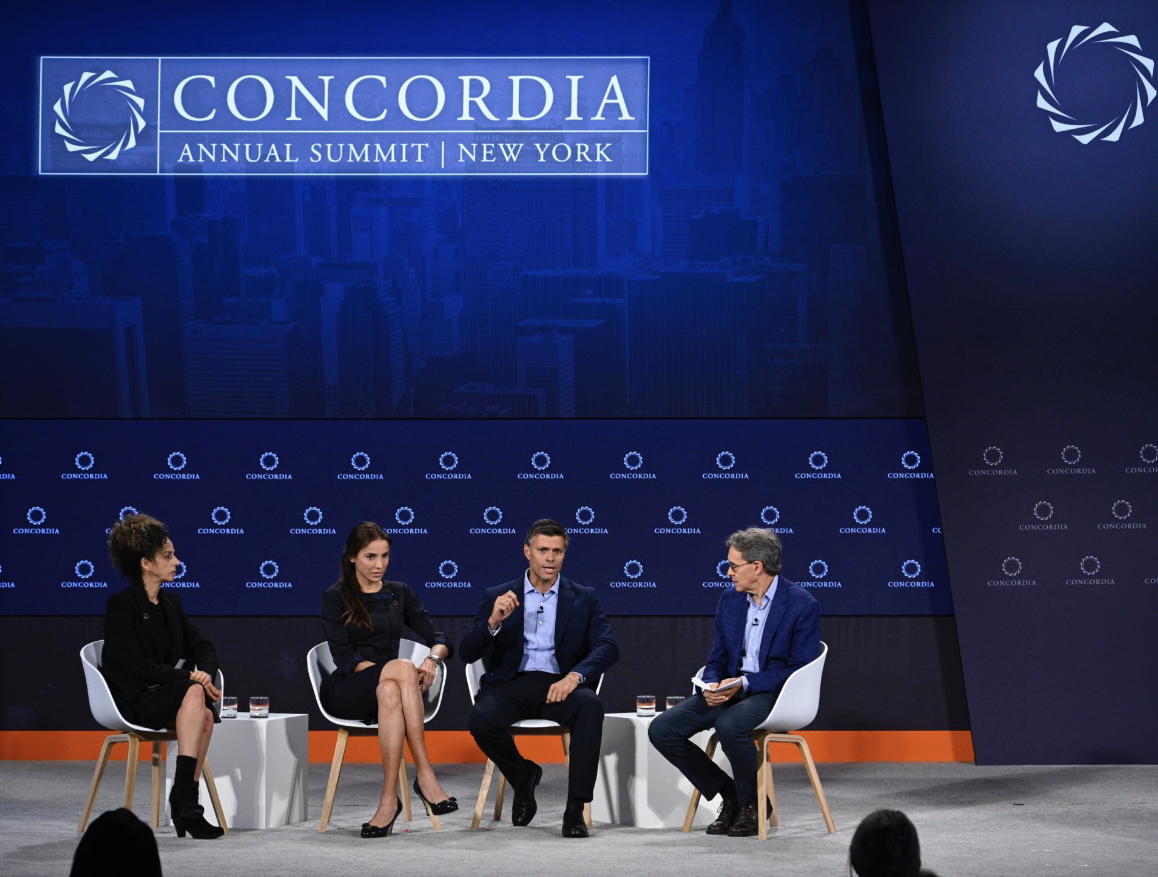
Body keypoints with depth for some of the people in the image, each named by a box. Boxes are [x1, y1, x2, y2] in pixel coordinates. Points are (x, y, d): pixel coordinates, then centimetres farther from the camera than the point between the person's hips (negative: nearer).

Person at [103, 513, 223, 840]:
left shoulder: (171, 603, 14)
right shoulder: (121, 604, -9)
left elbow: (201, 646, 14)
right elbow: (133, 665, -18)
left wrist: (205, 672, -10)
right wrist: (190, 677, -20)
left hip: (165, 694, 7)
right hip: (132, 700, -7)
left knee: (204, 714, -25)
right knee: (194, 692, -32)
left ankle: (184, 801, -21)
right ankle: (184, 796, -33)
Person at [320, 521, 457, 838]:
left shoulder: (399, 594, 15)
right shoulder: (335, 597, 3)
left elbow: (439, 639, 6)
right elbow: (344, 658, -8)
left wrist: (432, 658, -19)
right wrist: (396, 670, -22)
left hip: (386, 685, 3)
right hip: (345, 691, -3)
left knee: (389, 692, -37)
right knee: (401, 667, -35)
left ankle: (389, 799, -42)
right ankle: (424, 775, -38)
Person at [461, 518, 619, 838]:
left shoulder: (583, 598, 11)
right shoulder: (497, 597, 10)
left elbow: (607, 647, -2)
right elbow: (468, 653, 2)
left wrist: (575, 676, -21)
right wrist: (493, 622, -18)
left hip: (558, 686, 0)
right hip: (511, 685, 0)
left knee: (590, 705, -34)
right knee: (481, 719, -33)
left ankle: (575, 810, -31)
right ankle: (523, 777, 0)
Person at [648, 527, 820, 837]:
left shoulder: (802, 605, -9)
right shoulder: (729, 600, 10)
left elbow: (800, 670, -12)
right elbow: (717, 659, 14)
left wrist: (745, 683, -20)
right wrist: (713, 686, -10)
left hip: (773, 692, -7)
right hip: (730, 691, 7)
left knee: (729, 725, -38)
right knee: (662, 730, -12)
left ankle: (752, 803, -11)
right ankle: (728, 794, 3)